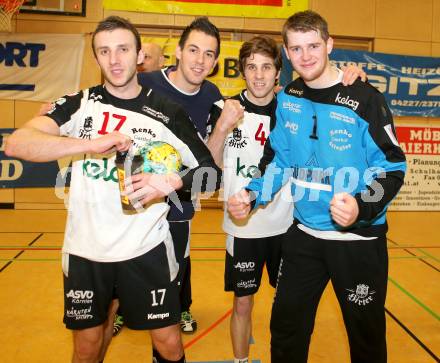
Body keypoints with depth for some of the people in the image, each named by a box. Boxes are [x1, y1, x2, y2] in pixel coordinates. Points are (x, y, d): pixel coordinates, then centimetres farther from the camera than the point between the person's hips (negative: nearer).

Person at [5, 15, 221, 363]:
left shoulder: (168, 113, -4)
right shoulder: (79, 104, -2)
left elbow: (210, 170, -1)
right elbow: (16, 143, -16)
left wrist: (170, 182, -20)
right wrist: (91, 143, -29)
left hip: (147, 248, -1)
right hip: (86, 248, 1)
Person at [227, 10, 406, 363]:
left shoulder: (365, 99, -14)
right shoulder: (287, 99, 1)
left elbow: (393, 168, -11)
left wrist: (362, 208, -29)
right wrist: (253, 194, -5)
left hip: (359, 239, -4)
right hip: (303, 235, 4)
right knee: (285, 329, 16)